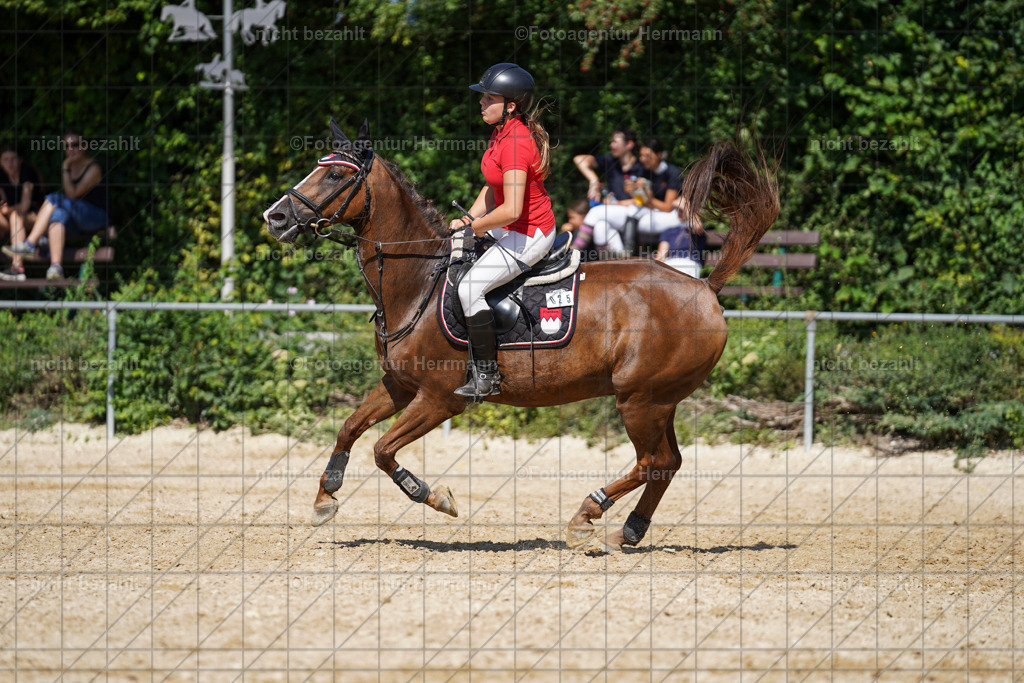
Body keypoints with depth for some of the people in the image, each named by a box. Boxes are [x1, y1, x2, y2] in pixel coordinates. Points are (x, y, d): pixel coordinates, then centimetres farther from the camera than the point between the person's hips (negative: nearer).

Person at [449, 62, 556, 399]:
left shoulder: (515, 143, -27)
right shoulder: (504, 132, 5)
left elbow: (511, 209, -32)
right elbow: (494, 188, 16)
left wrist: (477, 227, -15)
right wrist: (467, 219, 3)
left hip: (529, 236, -11)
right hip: (511, 228, 11)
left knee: (469, 287, -18)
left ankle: (486, 376, -9)